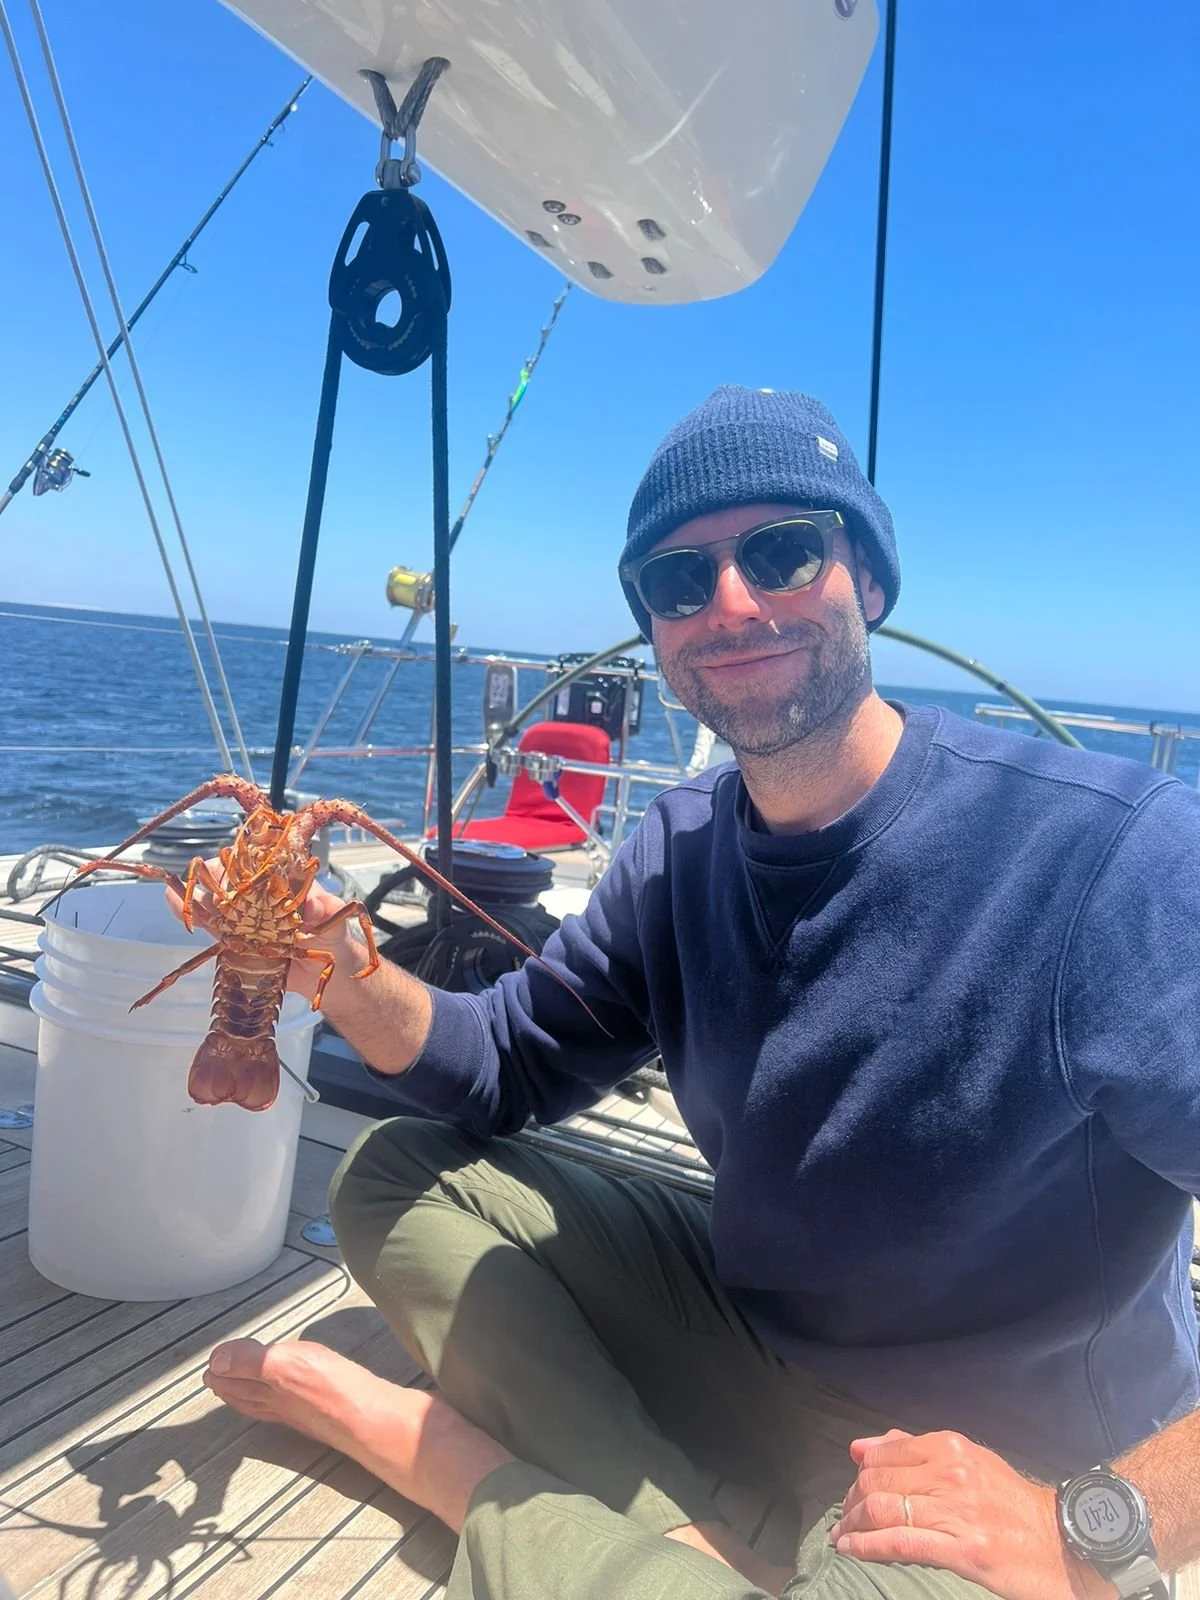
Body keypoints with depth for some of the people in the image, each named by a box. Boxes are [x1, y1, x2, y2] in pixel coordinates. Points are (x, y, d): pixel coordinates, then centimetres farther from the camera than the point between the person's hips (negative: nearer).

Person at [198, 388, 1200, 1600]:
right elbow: (509, 1069, 0)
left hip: (1015, 1475, -4)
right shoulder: (678, 854, -6)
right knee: (395, 1172, 1)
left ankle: (385, 1420, -6)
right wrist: (346, 976, -17)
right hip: (753, 1337, 5)